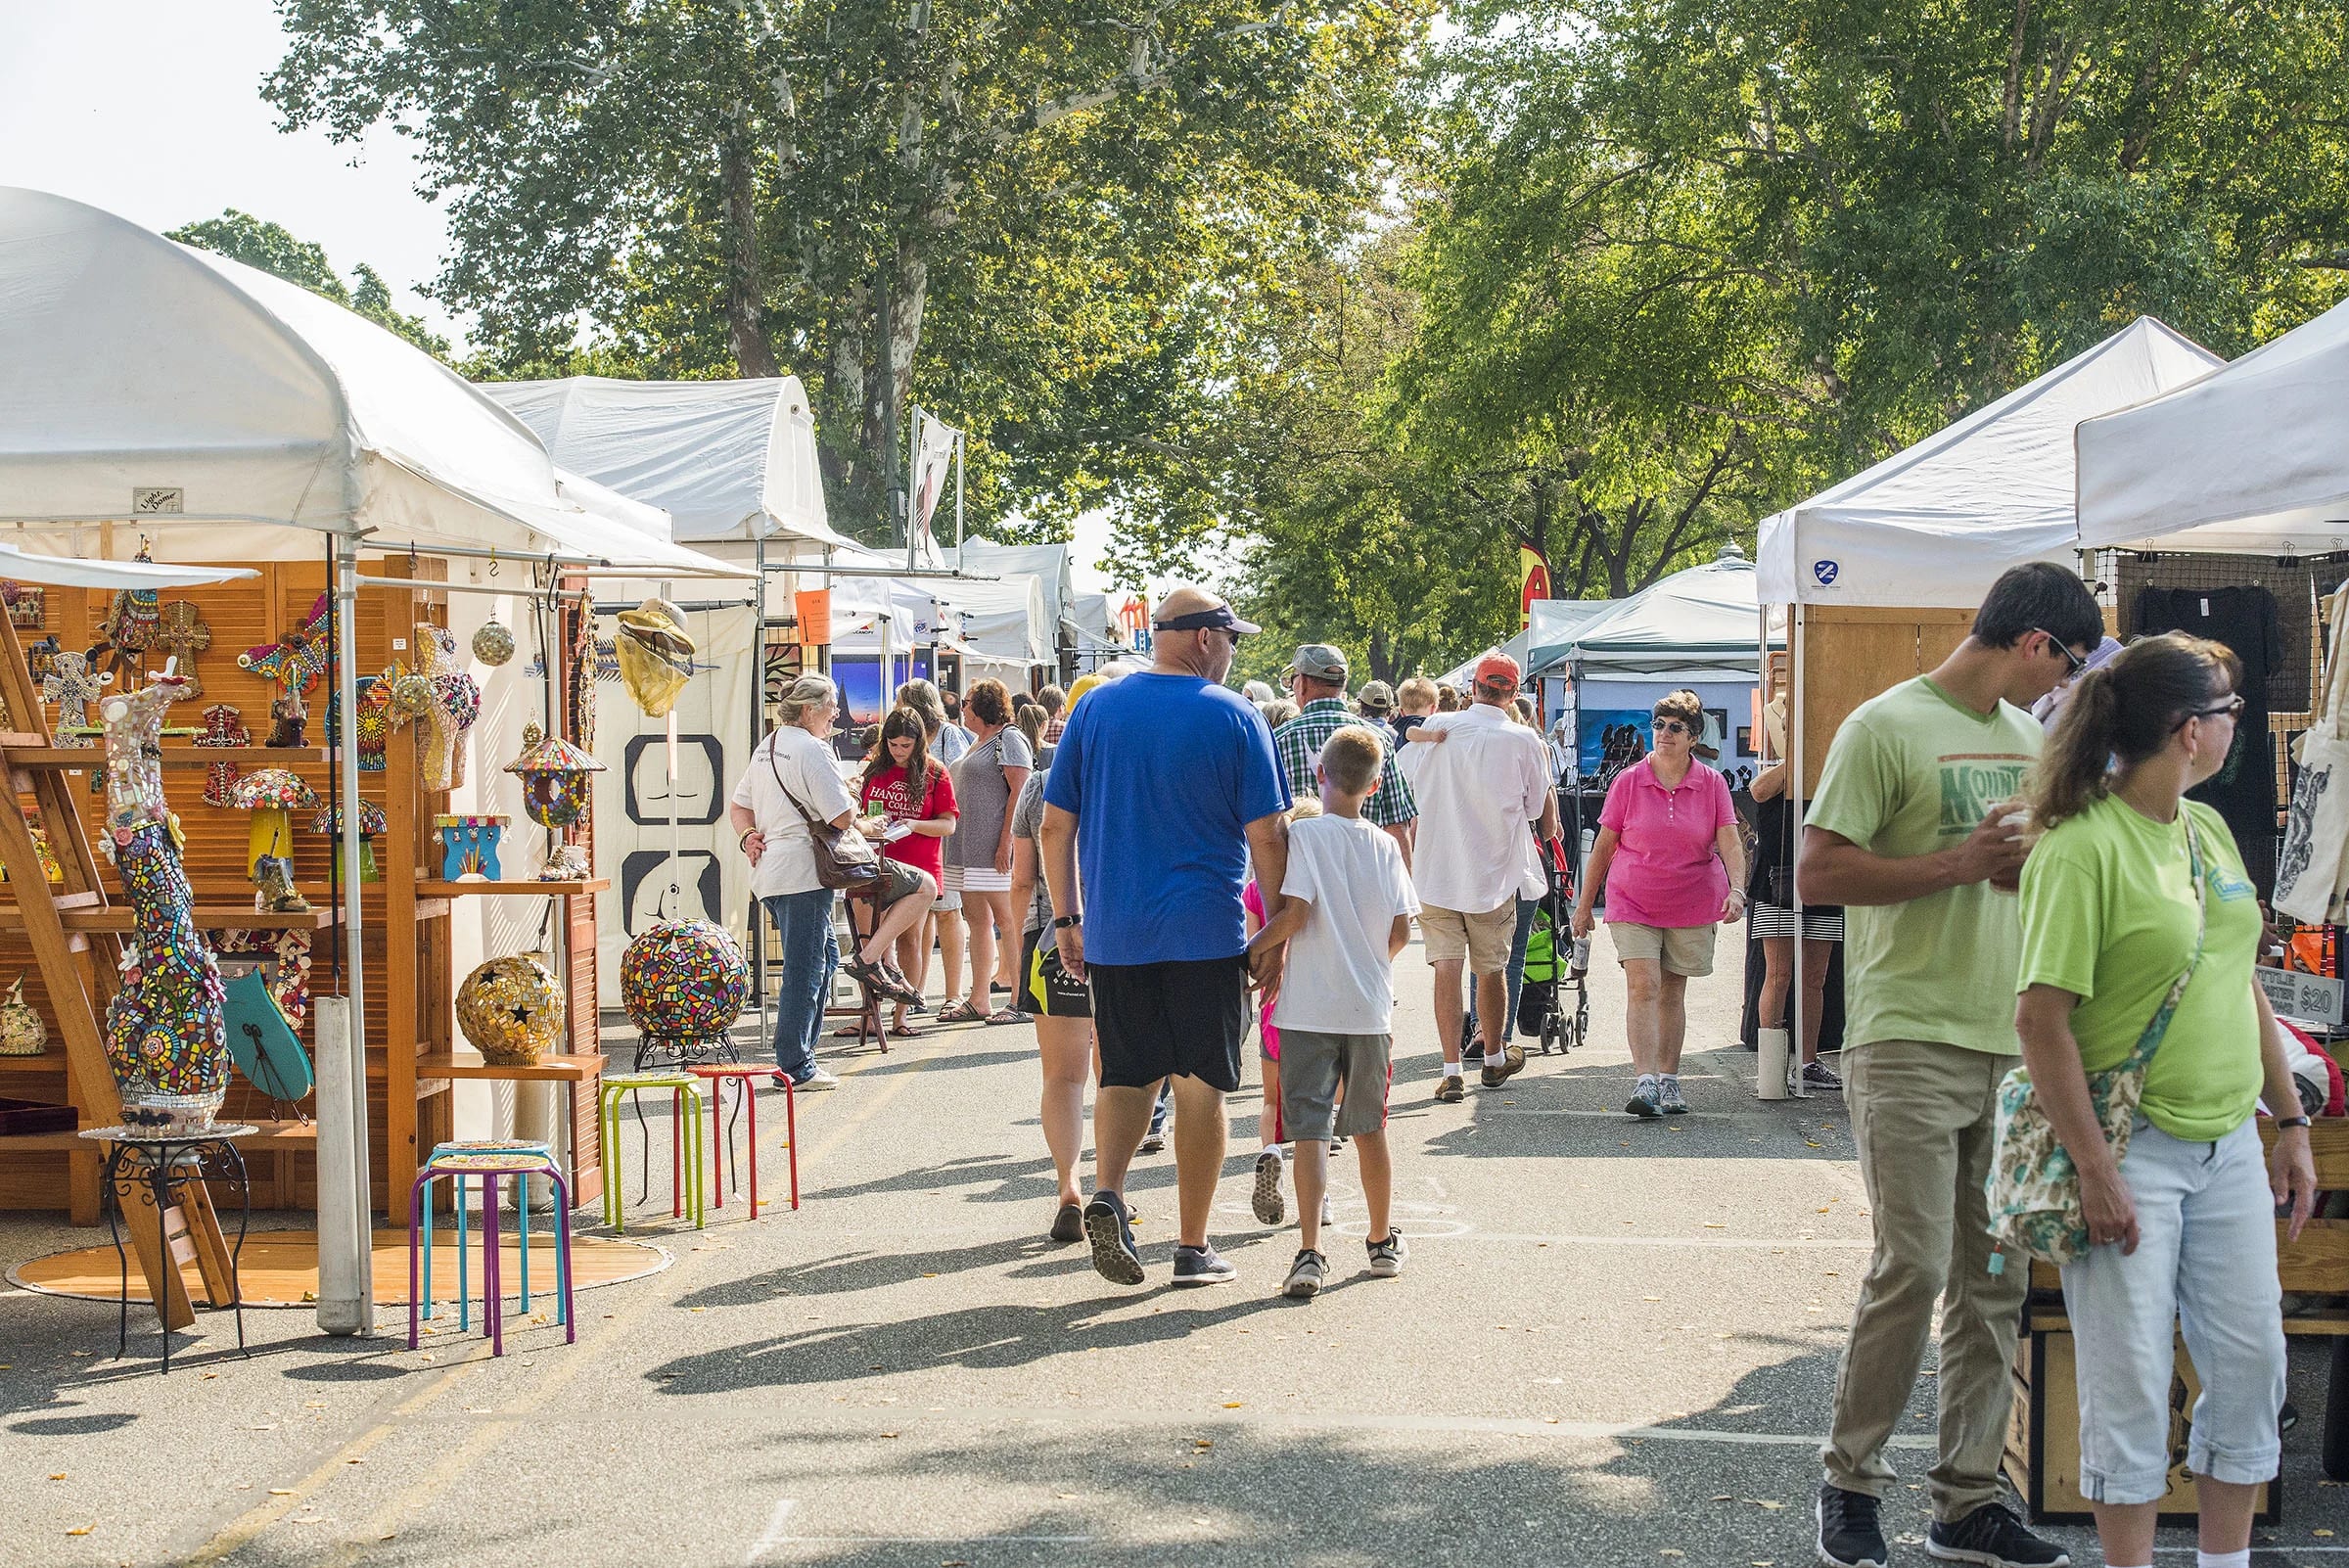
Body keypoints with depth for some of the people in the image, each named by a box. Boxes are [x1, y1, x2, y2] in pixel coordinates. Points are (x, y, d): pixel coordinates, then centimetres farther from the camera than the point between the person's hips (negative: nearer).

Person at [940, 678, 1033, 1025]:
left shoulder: (1009, 739, -8)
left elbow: (1020, 792, -16)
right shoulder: (978, 743, 21)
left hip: (993, 847, -10)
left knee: (1006, 918, -8)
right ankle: (978, 1001, 13)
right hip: (967, 847, 10)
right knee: (977, 919, 9)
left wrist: (1007, 840, -21)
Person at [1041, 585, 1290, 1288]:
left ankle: (1107, 1191, -9)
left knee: (1126, 1073, 15)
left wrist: (1067, 918, 14)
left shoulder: (1096, 708, 6)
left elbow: (1056, 824, 6)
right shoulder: (1234, 717, -4)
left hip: (1112, 933, 3)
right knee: (1201, 1084, 6)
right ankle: (1193, 1249, 10)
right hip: (1206, 935, -3)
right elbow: (1267, 837, -5)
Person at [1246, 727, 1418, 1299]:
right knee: (1369, 1128, 17)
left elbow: (1294, 913, -17)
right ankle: (1383, 1242, 29)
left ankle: (1310, 1253, -11)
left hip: (1309, 1008, -3)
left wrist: (1255, 947, -1)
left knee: (1309, 1130, -3)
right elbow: (1401, 932, 2)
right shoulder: (1385, 846, 3)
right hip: (1372, 1006, 3)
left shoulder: (1303, 834, -8)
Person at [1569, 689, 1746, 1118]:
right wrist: (1584, 904, 6)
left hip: (1692, 905, 1)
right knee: (1643, 987, -14)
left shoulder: (1712, 785, 0)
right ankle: (1645, 1083, -21)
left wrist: (1736, 890, -24)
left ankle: (1669, 1082, 19)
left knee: (1673, 992, 10)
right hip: (1632, 904, -1)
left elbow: (1730, 842, -7)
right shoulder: (1628, 782, -1)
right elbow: (1603, 846, 4)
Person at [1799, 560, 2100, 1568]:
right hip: (1911, 1041, -7)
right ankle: (1849, 1479, 9)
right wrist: (1958, 864, -17)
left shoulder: (2030, 737, 17)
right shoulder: (1888, 727, -7)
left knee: (1996, 1283, 7)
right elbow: (1818, 873, -12)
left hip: (2012, 1047, 7)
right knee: (1913, 1269, -8)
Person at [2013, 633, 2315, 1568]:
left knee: (2252, 1362, 12)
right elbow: (2042, 1019, -18)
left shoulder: (2210, 831, 9)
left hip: (2227, 1146, 8)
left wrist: (2290, 1121, 15)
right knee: (2133, 1381, 1)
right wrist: (2093, 1167, -19)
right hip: (2131, 1149, -8)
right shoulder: (2082, 848, -17)